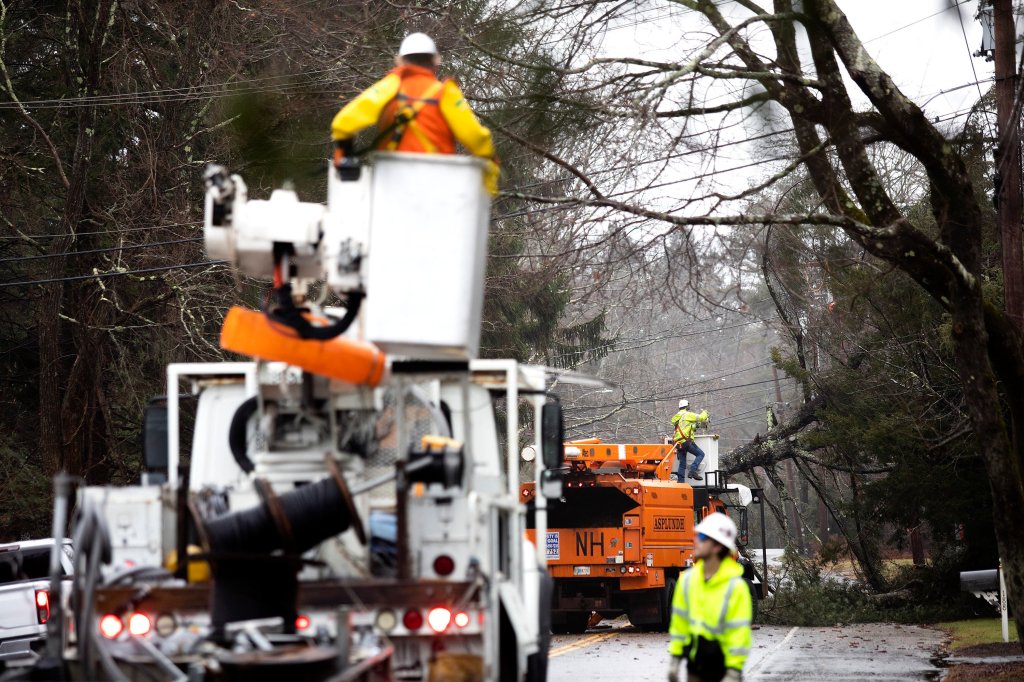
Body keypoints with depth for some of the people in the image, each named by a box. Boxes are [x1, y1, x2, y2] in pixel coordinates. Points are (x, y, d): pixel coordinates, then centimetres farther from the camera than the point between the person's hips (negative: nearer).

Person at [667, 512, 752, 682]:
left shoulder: (735, 586, -16)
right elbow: (679, 621, 9)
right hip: (696, 668, 6)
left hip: (722, 667, -6)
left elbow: (739, 632, -16)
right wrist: (674, 658, 9)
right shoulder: (688, 579, 2)